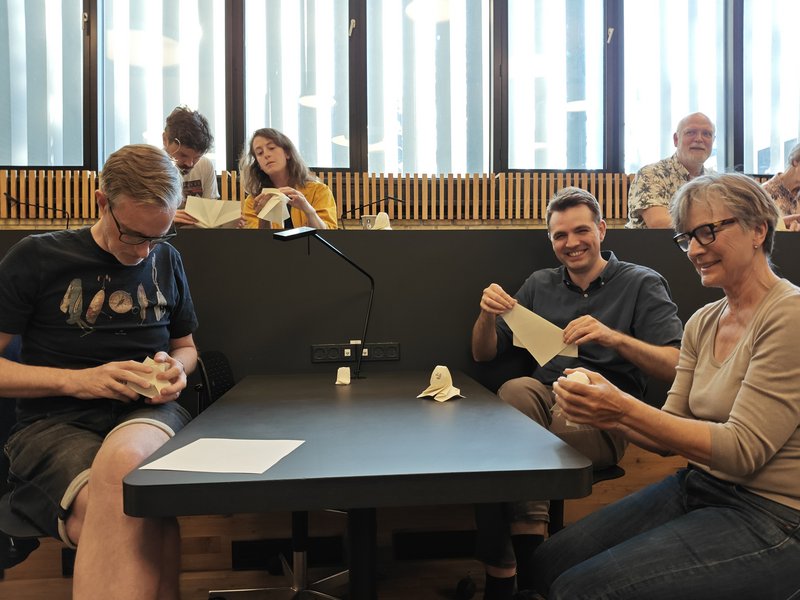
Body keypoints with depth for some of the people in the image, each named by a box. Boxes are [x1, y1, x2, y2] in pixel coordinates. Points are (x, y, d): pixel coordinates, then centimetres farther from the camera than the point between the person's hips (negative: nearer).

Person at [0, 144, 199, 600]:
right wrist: (76, 380, -11)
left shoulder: (166, 261, 15)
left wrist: (177, 368, 2)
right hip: (54, 421, -2)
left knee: (123, 459, -37)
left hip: (148, 412, 3)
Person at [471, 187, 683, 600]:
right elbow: (483, 354, 20)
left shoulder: (642, 284, 10)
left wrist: (614, 337, -19)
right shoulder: (539, 285, 21)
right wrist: (488, 314, -2)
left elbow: (677, 368, -3)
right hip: (544, 396, 3)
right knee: (514, 389, -33)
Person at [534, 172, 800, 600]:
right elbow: (671, 434, 6)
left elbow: (742, 450, -20)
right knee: (548, 563, -1)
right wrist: (608, 412, -14)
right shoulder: (702, 323, 8)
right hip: (694, 490, 7)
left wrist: (626, 409, -27)